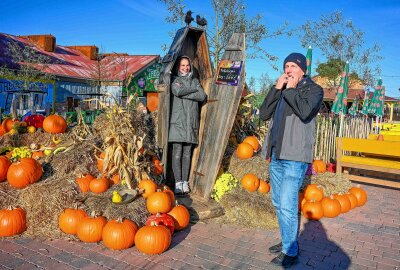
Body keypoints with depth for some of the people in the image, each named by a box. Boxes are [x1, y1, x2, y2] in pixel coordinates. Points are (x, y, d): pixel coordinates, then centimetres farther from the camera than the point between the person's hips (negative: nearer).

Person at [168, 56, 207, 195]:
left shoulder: (195, 81, 19)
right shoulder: (175, 80, 11)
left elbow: (202, 97, 2)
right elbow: (178, 91, -13)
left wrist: (185, 94, -4)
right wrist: (194, 89, -2)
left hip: (192, 121, 3)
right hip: (178, 121, -3)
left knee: (187, 153, 3)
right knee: (177, 153, -7)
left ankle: (185, 182, 7)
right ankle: (178, 183, -4)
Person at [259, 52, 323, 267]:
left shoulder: (314, 89, 1)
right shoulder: (282, 91, 18)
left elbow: (305, 111, -20)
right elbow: (264, 114, 6)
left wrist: (291, 89, -7)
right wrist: (277, 88, 0)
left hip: (295, 157, -7)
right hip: (276, 155, 7)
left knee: (287, 205, -9)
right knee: (278, 204, 14)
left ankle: (291, 253, 4)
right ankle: (287, 242, 30)